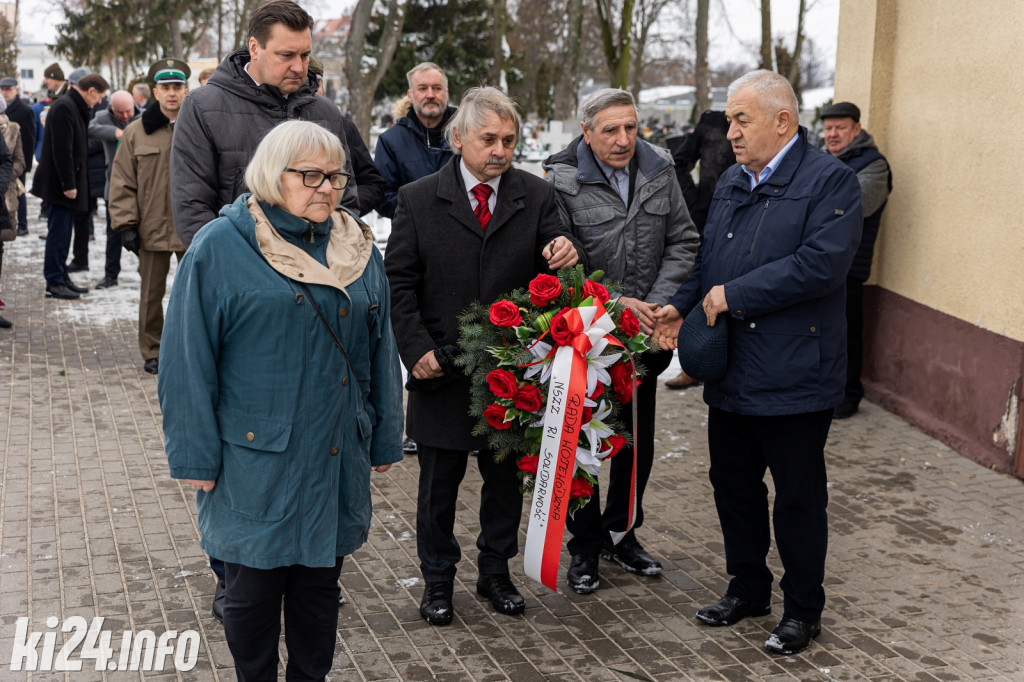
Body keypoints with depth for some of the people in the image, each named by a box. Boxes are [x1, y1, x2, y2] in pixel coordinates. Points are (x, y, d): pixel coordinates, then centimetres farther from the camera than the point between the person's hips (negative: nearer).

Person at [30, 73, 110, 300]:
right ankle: (54, 282, 1)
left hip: (70, 183, 10)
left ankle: (61, 277, 20)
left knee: (63, 232, 14)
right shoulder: (64, 107, -16)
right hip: (61, 183, -10)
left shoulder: (76, 108, 16)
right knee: (59, 232, -5)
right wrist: (68, 184, -22)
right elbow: (61, 149, -22)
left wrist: (73, 182, 15)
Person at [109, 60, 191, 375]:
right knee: (152, 293, 9)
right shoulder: (136, 133, 3)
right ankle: (152, 352, 21)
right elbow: (123, 183, 3)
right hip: (152, 228, 1)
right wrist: (126, 224, -4)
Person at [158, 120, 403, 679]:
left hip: (336, 459, 4)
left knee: (320, 583, 16)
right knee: (254, 589, 8)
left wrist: (384, 440, 13)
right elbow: (188, 362, -8)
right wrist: (196, 457, -9)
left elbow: (379, 351, 12)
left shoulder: (358, 249, 7)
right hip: (256, 459, -4)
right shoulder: (220, 248, -8)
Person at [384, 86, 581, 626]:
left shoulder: (536, 196, 1)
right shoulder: (418, 200, -3)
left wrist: (566, 258, -23)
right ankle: (438, 580, 28)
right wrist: (417, 348, -12)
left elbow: (552, 275, 1)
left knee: (506, 479, 15)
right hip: (442, 372, -1)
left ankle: (495, 572, 33)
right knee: (438, 484, 11)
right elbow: (399, 283, -2)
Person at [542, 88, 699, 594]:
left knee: (638, 441, 14)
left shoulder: (659, 171, 0)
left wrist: (656, 304, -10)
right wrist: (614, 303, -19)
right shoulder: (563, 182, -12)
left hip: (644, 337, 4)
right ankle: (585, 547, 22)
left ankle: (622, 534, 33)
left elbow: (683, 242, 3)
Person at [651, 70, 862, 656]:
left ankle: (803, 609, 24)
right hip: (731, 375, 8)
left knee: (798, 499, 6)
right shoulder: (732, 183, 14)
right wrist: (683, 306, 1)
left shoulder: (830, 181, -12)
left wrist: (733, 295, -20)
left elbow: (822, 263, -24)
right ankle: (749, 588, 36)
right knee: (734, 486, 18)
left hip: (794, 378, -7)